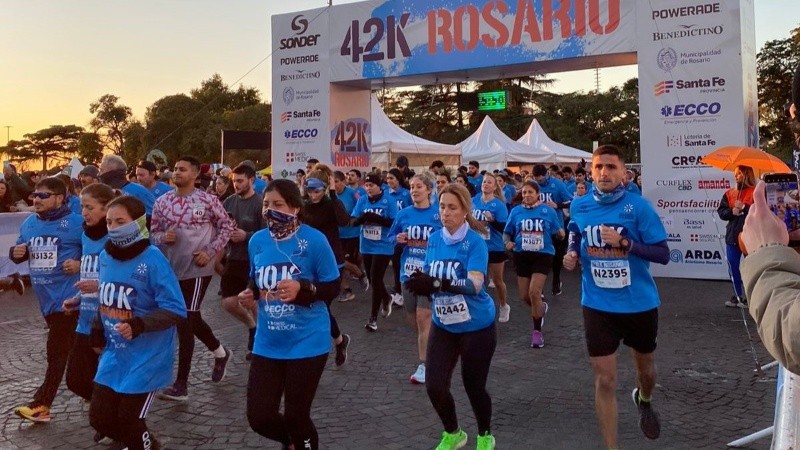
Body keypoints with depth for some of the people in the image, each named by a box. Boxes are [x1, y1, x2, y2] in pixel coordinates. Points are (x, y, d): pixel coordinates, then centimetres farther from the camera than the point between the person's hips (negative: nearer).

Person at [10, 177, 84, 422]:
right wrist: (16, 252, -2)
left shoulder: (76, 223, -10)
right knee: (59, 348, 19)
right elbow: (18, 253, 20)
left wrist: (80, 265, -21)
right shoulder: (28, 224, 10)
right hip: (45, 296, 7)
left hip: (66, 295, -7)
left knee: (56, 351, -6)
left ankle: (41, 404, -3)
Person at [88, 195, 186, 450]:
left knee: (128, 421, -1)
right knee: (100, 419, 11)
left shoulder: (153, 260, -19)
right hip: (115, 354, 7)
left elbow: (176, 311, -20)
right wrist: (98, 329, 6)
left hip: (147, 356, -6)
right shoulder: (105, 256, 2)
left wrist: (139, 325, -31)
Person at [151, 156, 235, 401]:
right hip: (172, 269, 6)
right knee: (191, 318, 18)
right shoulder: (162, 202, 4)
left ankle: (181, 385, 1)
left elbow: (226, 226, -1)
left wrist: (210, 252, -10)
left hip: (197, 269, -6)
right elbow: (154, 232, 11)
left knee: (184, 322, -7)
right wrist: (163, 237, -12)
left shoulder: (208, 201, -8)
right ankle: (220, 352, 45)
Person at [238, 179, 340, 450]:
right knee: (259, 417, 6)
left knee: (296, 416, 5)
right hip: (267, 344, 5)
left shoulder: (314, 240, -14)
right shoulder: (257, 241, 1)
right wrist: (250, 294, -5)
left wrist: (302, 289, -26)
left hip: (307, 343, -4)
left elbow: (333, 288, -10)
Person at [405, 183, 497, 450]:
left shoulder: (475, 242, -17)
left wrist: (437, 283, -44)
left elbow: (474, 284, -30)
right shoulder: (434, 240, -1)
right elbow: (428, 278, 3)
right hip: (443, 326, 4)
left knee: (474, 387, 9)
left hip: (476, 326, -4)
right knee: (435, 387, -1)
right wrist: (420, 283, -21)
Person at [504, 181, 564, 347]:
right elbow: (507, 232, 9)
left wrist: (561, 234, -22)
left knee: (534, 292, -16)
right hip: (522, 255, 3)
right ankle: (541, 307, 44)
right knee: (525, 296, 8)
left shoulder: (548, 211, -4)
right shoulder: (516, 211, 1)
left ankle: (537, 330, 2)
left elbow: (558, 235, 1)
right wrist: (508, 242, -11)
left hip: (543, 255, -3)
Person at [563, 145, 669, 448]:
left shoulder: (639, 206, -13)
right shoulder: (579, 207, -2)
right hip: (598, 306, 1)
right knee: (604, 380, 1)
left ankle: (644, 400, 58)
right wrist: (572, 255, -7)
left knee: (646, 366, 23)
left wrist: (625, 243, -27)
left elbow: (663, 254, -13)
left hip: (640, 303, -1)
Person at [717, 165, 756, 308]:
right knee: (733, 267, 8)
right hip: (733, 235, 5)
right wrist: (732, 212, -9)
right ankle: (737, 296, 19)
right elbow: (721, 212, 9)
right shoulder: (729, 193, 12)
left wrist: (744, 208, -17)